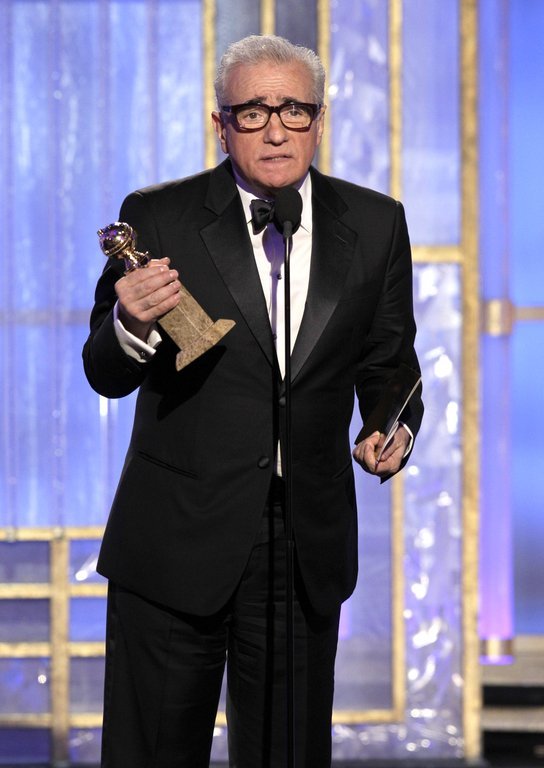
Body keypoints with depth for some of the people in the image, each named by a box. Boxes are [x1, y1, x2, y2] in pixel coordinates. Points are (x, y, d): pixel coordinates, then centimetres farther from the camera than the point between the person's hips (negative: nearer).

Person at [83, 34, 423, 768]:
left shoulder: (375, 224, 3)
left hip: (309, 545, 2)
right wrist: (132, 326, -25)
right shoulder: (157, 218, -4)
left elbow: (388, 363, 13)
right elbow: (106, 377, -3)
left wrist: (395, 431, -9)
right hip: (176, 543, -2)